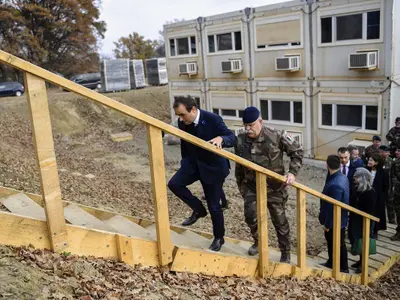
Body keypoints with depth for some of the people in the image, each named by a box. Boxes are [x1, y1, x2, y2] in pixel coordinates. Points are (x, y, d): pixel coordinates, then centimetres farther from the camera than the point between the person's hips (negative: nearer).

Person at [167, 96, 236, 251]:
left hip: (213, 167, -5)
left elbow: (232, 138, -22)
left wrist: (221, 138, -44)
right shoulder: (182, 122, -8)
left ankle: (219, 237, 28)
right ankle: (198, 209, 9)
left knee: (214, 205, 3)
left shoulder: (213, 119, -24)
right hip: (193, 163, 5)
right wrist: (184, 163, 15)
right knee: (174, 183, -14)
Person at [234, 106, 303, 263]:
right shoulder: (240, 140, -7)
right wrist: (241, 186, 12)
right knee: (250, 215, -9)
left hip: (274, 187, -2)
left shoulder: (277, 136, -18)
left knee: (279, 221, 9)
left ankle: (285, 253, 29)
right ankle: (258, 241, 23)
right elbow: (239, 166, 6)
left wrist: (292, 172, -17)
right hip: (251, 186, 3)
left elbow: (297, 152, -7)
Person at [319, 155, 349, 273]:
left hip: (336, 221, -9)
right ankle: (331, 262, 41)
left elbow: (333, 207, -28)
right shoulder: (343, 177, -3)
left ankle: (343, 268, 29)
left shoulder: (335, 185, -33)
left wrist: (327, 224, -17)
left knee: (339, 244, 10)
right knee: (331, 241, 24)